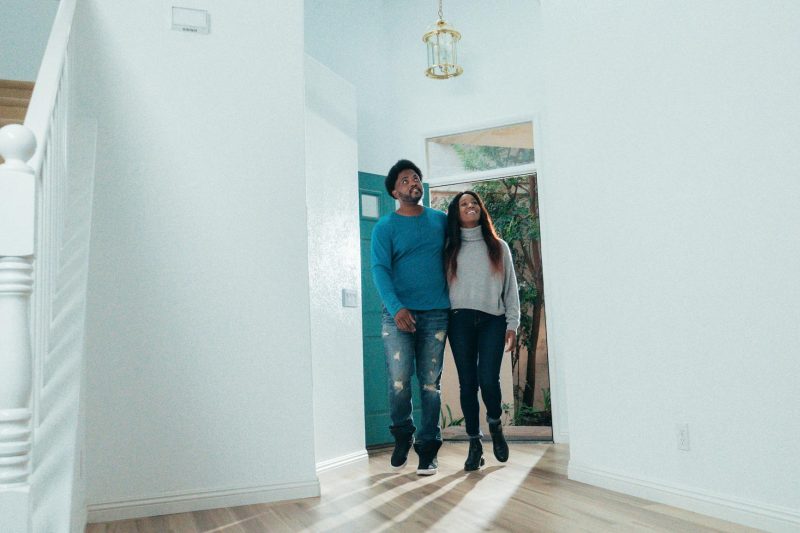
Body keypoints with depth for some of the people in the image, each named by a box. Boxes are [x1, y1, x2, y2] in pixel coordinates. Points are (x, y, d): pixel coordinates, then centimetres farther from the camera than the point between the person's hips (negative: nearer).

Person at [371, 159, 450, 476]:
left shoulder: (441, 220, 12)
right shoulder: (385, 227, 3)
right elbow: (380, 269, -8)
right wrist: (396, 307, -23)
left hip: (436, 313, 2)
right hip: (399, 313, -2)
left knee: (430, 383, 3)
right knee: (399, 380, -8)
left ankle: (427, 449, 13)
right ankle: (402, 436, 18)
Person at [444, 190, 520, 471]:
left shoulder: (498, 246, 13)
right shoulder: (449, 248, 12)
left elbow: (510, 287, 10)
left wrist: (512, 323, 2)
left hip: (492, 320, 0)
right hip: (460, 321, 1)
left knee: (488, 379, -13)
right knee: (467, 382, 0)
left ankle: (495, 425, 16)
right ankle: (475, 444, 11)